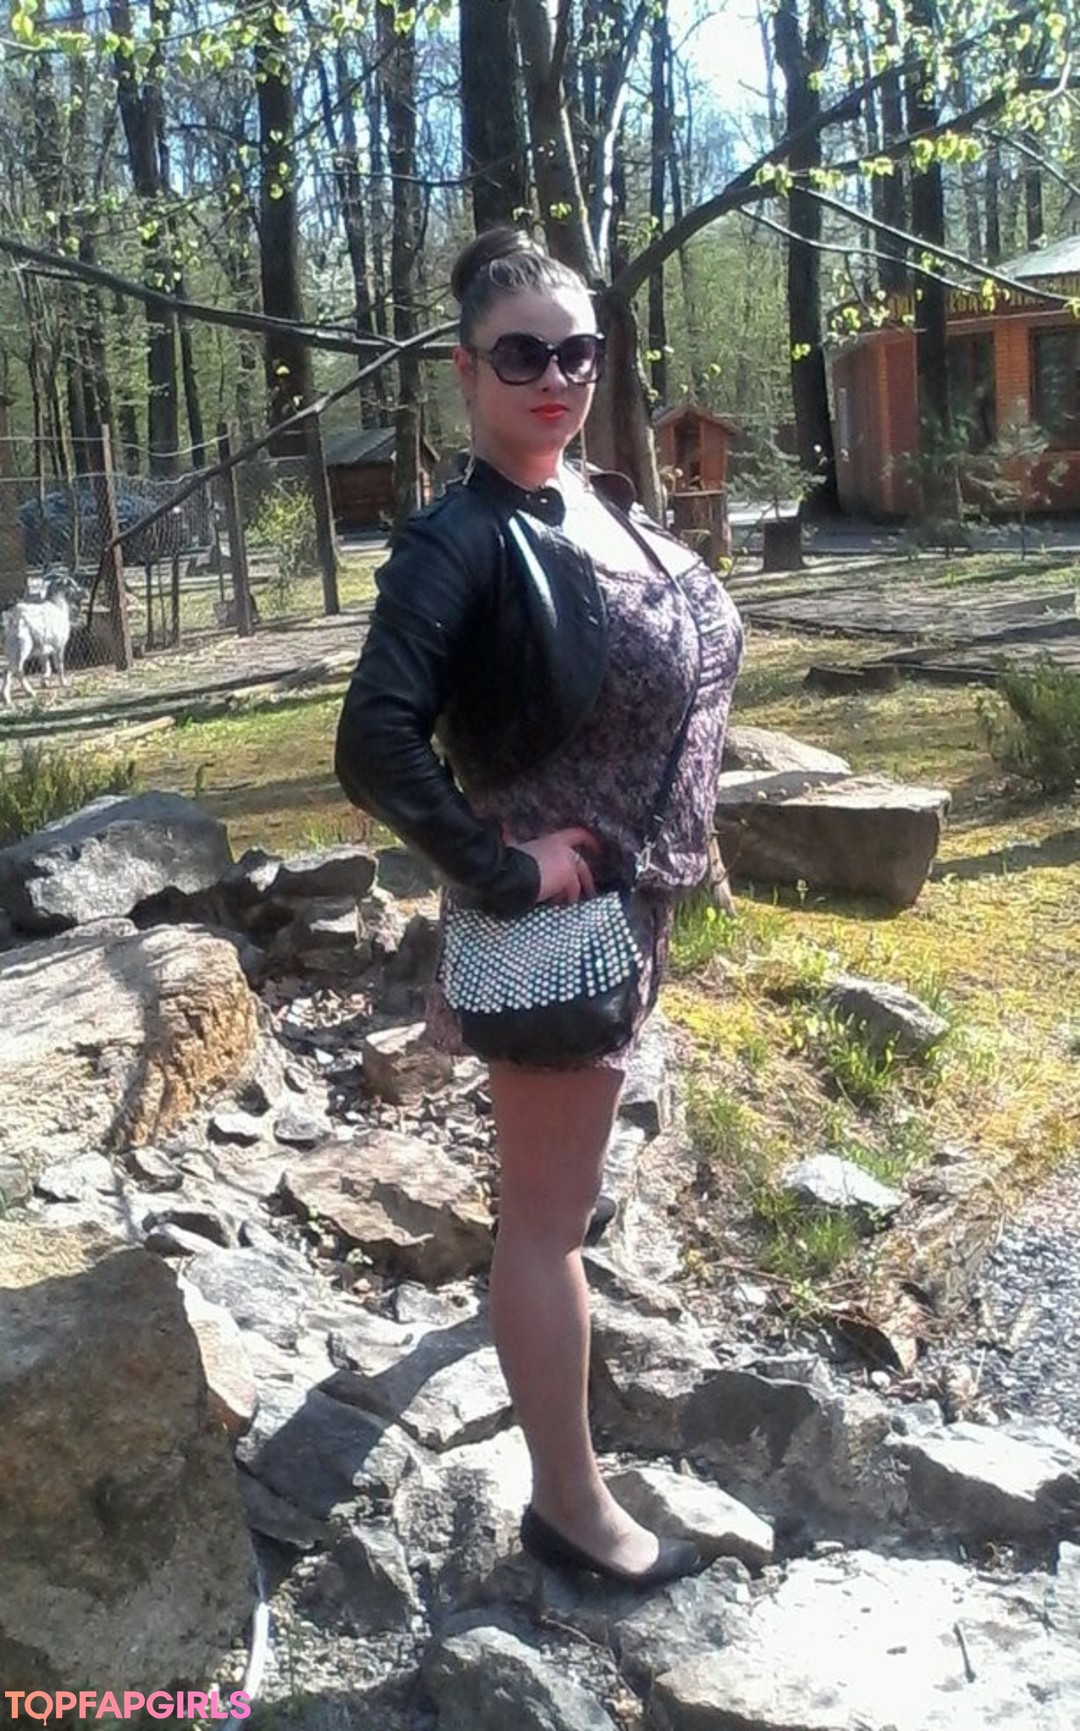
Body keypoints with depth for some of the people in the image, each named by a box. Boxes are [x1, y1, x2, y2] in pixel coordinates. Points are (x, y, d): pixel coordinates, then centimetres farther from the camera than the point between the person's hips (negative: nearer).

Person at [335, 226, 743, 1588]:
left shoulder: (606, 502, 2)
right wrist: (504, 871, -25)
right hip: (556, 912, -9)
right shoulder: (461, 541, -23)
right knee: (550, 1208, 4)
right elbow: (374, 743, -34)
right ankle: (569, 1502, 20)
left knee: (556, 1172, 32)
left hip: (632, 896, 9)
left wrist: (684, 840, 13)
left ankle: (535, 1280, 61)